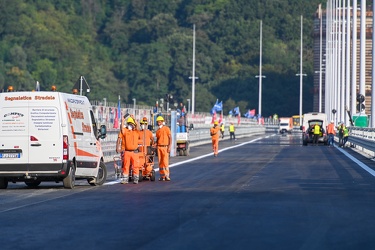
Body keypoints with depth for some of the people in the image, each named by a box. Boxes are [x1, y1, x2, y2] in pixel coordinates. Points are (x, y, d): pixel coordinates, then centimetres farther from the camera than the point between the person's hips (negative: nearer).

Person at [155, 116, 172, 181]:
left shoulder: (166, 128, -3)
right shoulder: (157, 130, 15)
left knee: (165, 161, -12)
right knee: (160, 162, 4)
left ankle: (167, 175, -10)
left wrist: (169, 147, -13)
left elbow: (170, 138, -5)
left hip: (165, 147, -6)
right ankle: (162, 175, 7)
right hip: (159, 147, 6)